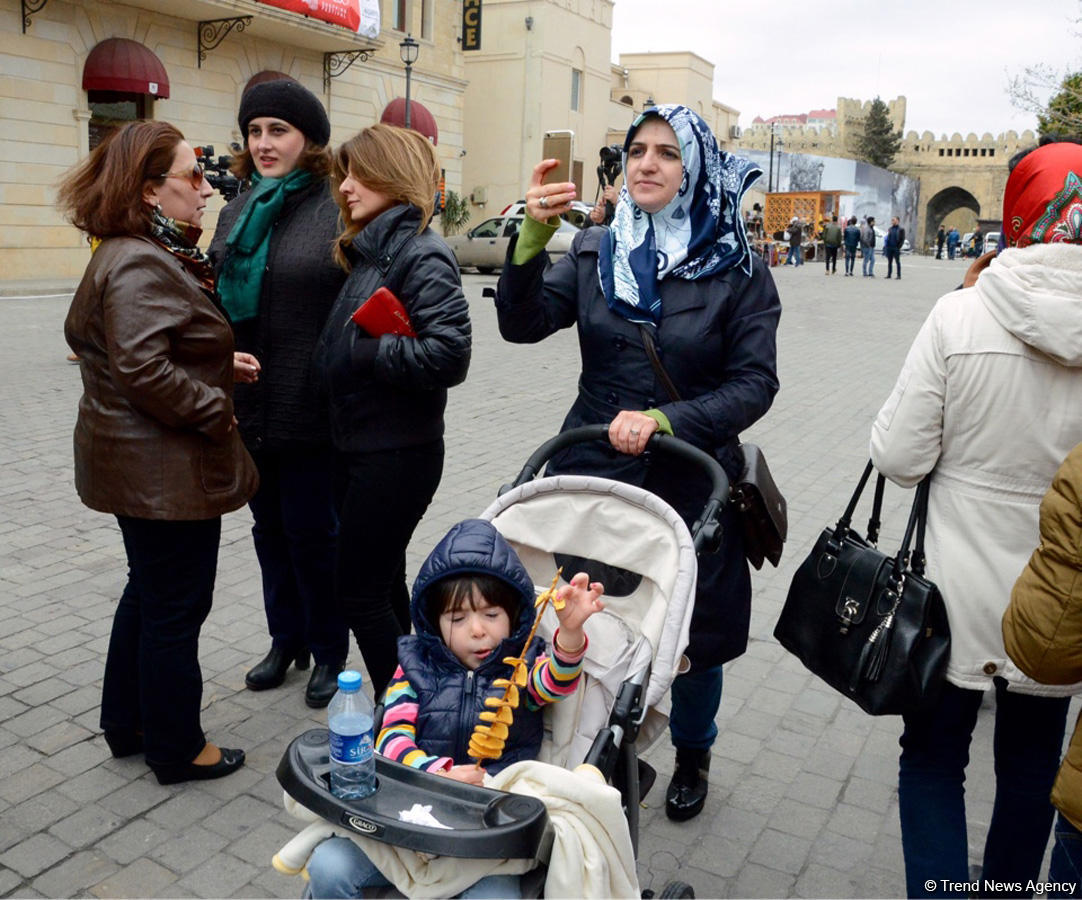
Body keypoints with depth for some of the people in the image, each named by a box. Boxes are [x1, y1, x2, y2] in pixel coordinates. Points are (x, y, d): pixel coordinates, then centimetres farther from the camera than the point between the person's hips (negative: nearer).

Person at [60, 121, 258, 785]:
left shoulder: (145, 256, 13)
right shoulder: (139, 266, -21)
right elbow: (142, 368, -30)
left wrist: (218, 360, 12)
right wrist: (217, 409, -18)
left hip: (141, 467, 11)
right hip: (166, 470, -11)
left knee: (150, 592, 22)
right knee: (177, 607, 3)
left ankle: (128, 723, 38)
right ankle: (177, 749, 20)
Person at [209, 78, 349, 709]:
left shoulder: (339, 211, -9)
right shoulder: (237, 212, 12)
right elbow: (216, 297, 18)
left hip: (311, 413, -6)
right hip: (248, 408, 7)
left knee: (312, 531, 5)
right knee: (270, 527, 17)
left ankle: (329, 652, 26)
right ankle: (287, 639, 36)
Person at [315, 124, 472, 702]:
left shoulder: (420, 255, -16)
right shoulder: (369, 251, 13)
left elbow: (448, 354, -28)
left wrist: (365, 351, -19)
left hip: (397, 455, -9)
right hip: (362, 445, 10)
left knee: (359, 592, -1)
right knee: (383, 583, 18)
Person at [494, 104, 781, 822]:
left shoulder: (739, 270, -4)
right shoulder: (594, 252, 4)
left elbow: (755, 383, -9)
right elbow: (522, 324, -9)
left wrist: (663, 420, -22)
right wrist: (533, 238, -24)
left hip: (691, 482, -1)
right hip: (593, 473, 2)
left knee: (693, 630, 14)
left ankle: (693, 755, 45)